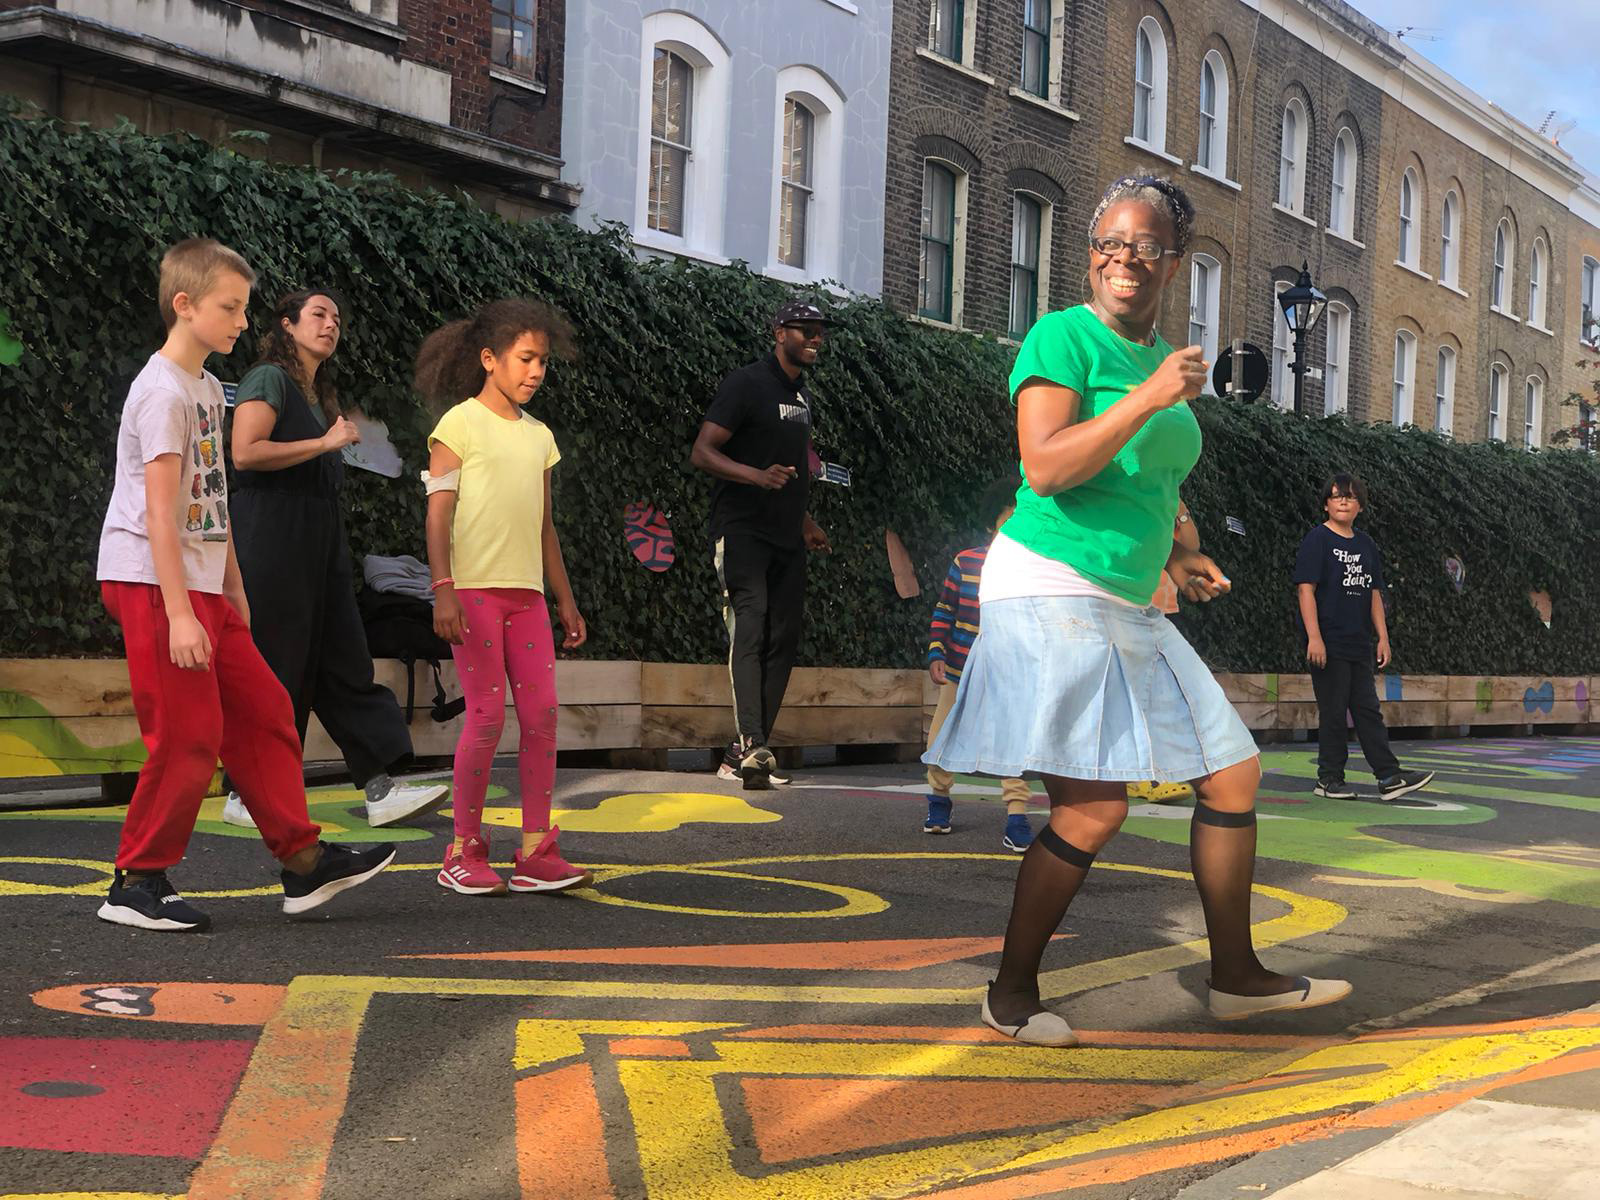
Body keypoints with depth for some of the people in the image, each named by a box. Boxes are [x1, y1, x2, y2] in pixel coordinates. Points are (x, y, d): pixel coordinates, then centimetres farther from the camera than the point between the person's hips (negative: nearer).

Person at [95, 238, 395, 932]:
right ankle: (138, 883, 6)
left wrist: (233, 587, 23)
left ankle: (303, 861, 14)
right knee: (187, 737, -7)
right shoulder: (163, 391, -14)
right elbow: (160, 512, -20)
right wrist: (178, 613, -24)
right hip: (153, 585, -10)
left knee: (262, 712, 8)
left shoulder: (207, 389, 16)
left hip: (202, 588, 10)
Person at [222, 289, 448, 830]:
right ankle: (246, 795, 5)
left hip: (320, 541, 9)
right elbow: (245, 453, -18)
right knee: (274, 669, -5)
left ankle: (381, 787, 0)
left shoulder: (318, 397, 23)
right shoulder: (269, 379, -3)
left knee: (346, 665, 3)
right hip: (273, 536, -9)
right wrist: (327, 442, -14)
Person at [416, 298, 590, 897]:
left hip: (526, 592, 6)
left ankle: (536, 852, 5)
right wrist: (443, 589, -15)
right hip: (473, 588, -6)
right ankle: (464, 853, 4)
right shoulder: (460, 423, -1)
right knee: (487, 715, -7)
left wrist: (565, 599, 19)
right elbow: (438, 512, -6)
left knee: (542, 714, -1)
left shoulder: (539, 436, 17)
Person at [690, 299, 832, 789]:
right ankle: (751, 746, -30)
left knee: (783, 640, 6)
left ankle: (742, 755, 11)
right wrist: (760, 476, -28)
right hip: (742, 531, -9)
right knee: (750, 632, -21)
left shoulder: (803, 397, 19)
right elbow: (702, 453, -15)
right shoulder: (747, 383, -7)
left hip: (786, 539, 9)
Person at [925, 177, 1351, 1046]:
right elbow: (1046, 467, -21)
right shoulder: (1062, 338, -8)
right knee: (1095, 806, -15)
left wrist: (1171, 557, 13)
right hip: (1051, 591, -9)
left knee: (1233, 772, 9)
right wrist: (1150, 398, -25)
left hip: (1126, 608, 9)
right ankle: (1012, 993, 3)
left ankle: (1236, 976, 21)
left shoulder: (1160, 357, 17)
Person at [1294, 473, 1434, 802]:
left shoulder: (1365, 545, 14)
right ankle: (1329, 778, 8)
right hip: (1328, 643, -6)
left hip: (1359, 644, 6)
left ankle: (1389, 777, 7)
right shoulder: (1317, 539, -6)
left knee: (1369, 710, 7)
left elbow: (1374, 594, 17)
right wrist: (1314, 638, -19)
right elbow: (1305, 589, -12)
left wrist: (1383, 637, 10)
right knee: (1333, 711, -2)